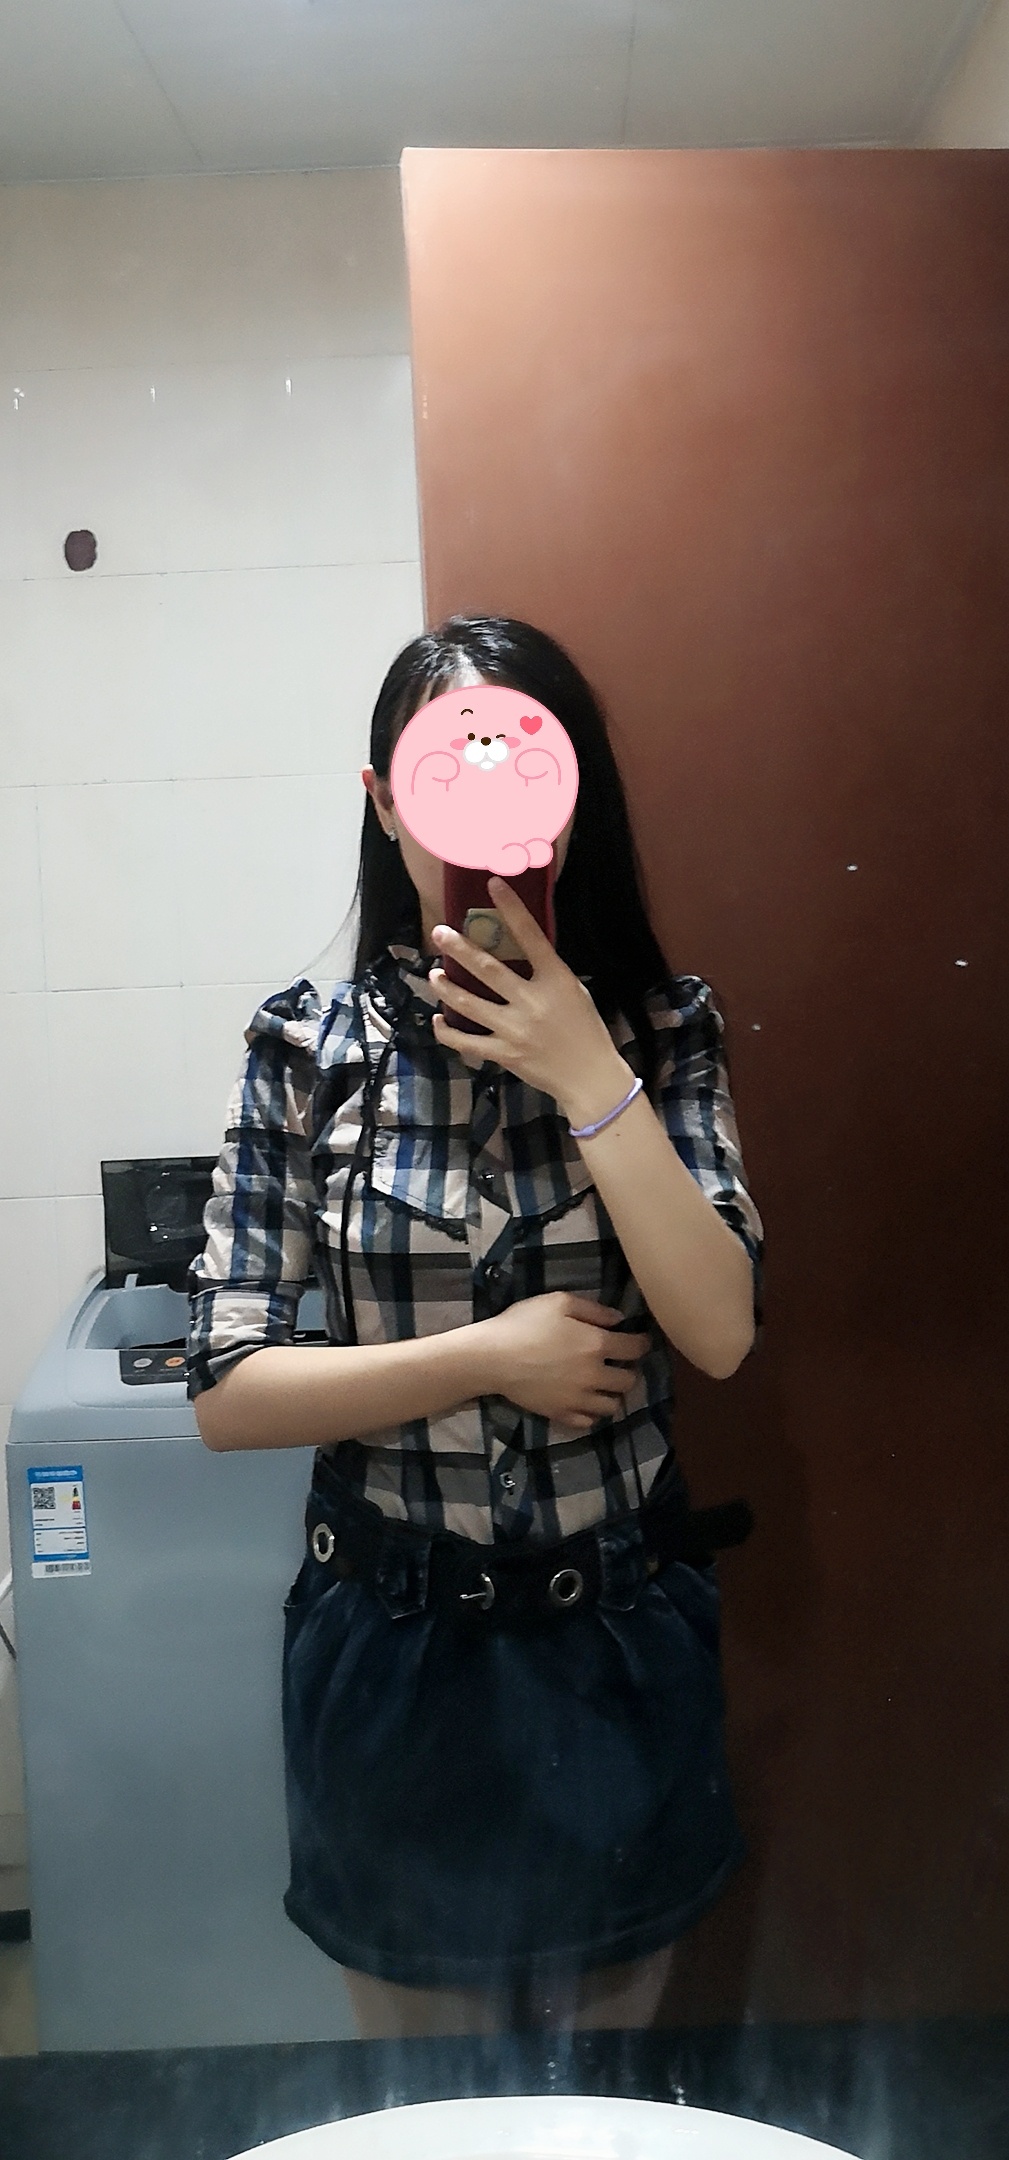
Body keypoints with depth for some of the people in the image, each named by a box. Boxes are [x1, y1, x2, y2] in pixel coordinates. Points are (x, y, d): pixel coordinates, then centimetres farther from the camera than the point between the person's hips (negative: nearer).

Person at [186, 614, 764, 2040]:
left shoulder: (659, 1028, -6)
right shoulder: (307, 1049, -10)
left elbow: (720, 1333, -17)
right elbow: (226, 1393, -11)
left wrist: (590, 1078, -23)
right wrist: (494, 1355, -18)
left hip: (620, 1649, 1)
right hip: (394, 1652, -1)